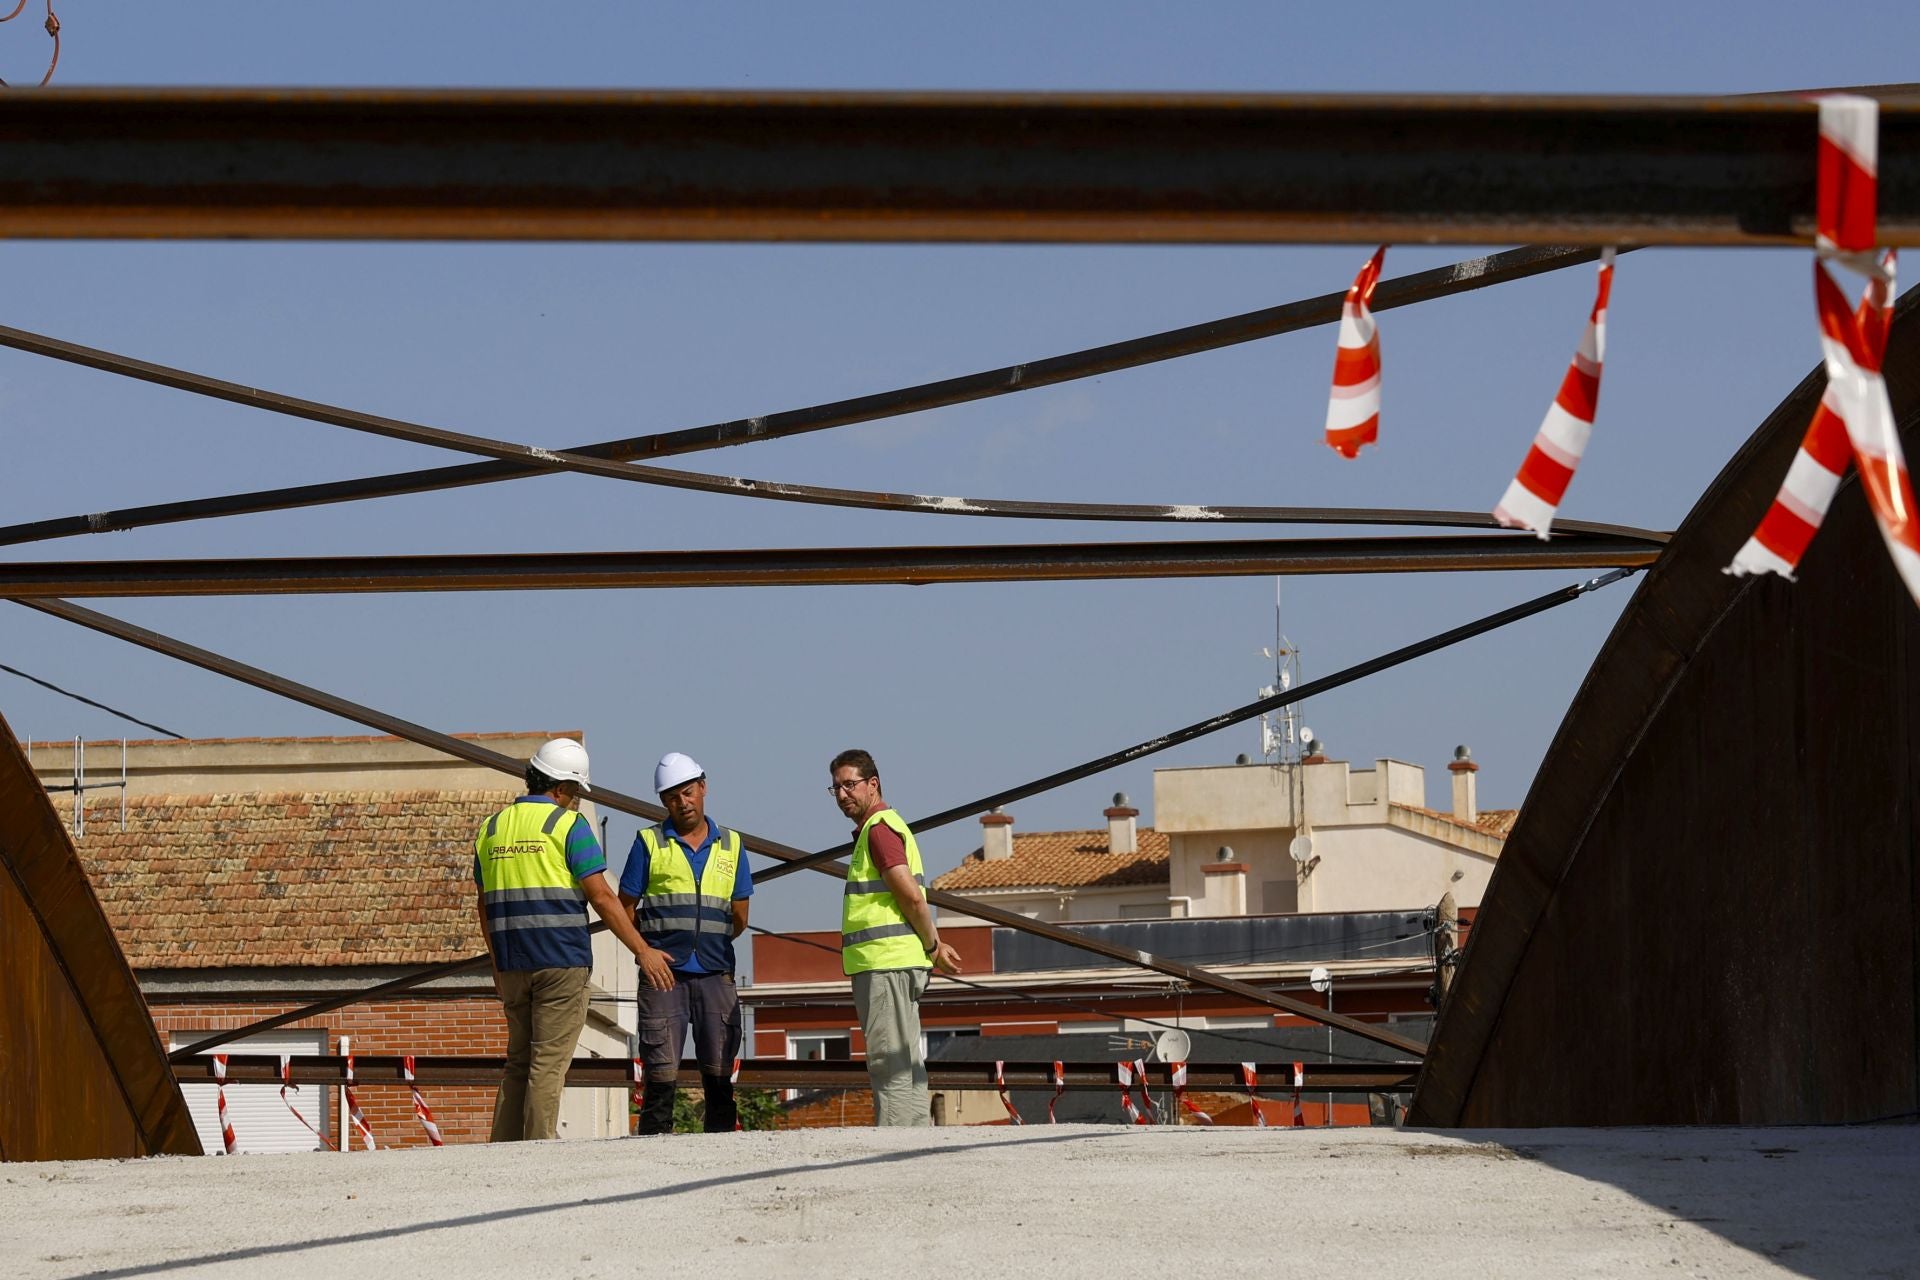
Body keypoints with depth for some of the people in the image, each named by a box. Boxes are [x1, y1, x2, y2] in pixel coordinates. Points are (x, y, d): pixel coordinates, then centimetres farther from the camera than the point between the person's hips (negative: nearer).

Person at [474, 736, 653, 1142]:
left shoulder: (491, 829, 13)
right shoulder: (569, 824, -5)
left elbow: (485, 906, 18)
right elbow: (601, 897, -10)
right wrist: (642, 951, -6)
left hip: (512, 963, 6)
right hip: (561, 960, -6)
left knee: (519, 1062, 13)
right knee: (549, 1063, -5)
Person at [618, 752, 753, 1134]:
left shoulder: (730, 845, 15)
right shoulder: (649, 843, 9)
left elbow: (739, 919, 18)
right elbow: (624, 909, 7)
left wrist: (712, 945, 11)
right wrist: (643, 949, -6)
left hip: (715, 974, 2)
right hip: (663, 973, -2)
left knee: (719, 1074, 0)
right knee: (662, 1074, -7)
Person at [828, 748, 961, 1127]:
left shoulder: (879, 828, -11)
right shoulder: (884, 825, 22)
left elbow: (911, 895, -20)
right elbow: (910, 896, 25)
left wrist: (933, 946, -9)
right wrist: (934, 947, 16)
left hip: (886, 963, -11)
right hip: (889, 963, 11)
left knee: (890, 1063, -12)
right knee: (905, 1063, 11)